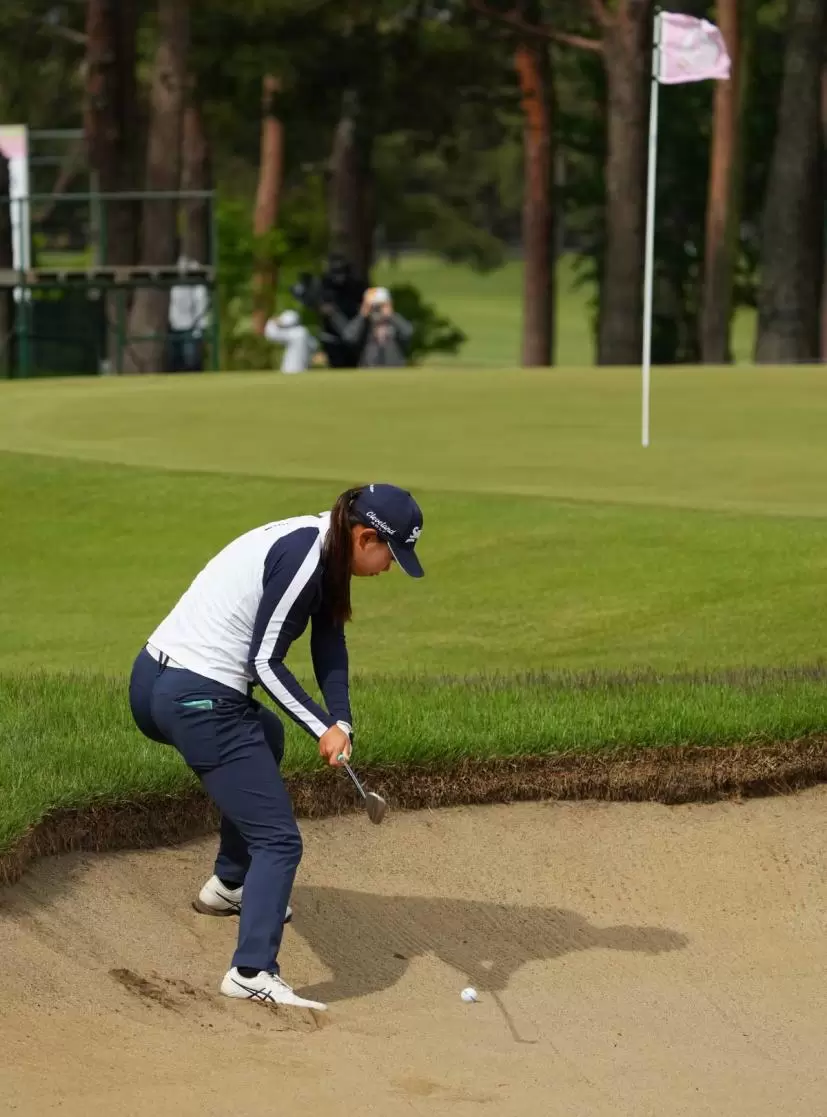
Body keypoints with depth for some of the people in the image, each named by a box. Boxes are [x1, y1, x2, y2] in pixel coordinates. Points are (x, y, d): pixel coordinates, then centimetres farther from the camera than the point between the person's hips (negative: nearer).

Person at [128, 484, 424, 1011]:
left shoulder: (319, 547, 11)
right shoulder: (304, 556, -18)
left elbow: (328, 646, 5)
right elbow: (265, 660, -17)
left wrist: (340, 722, -9)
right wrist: (324, 727, -16)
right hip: (199, 699, -11)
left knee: (264, 737, 39)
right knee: (278, 839, -9)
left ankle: (230, 884, 48)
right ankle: (253, 972, -21)